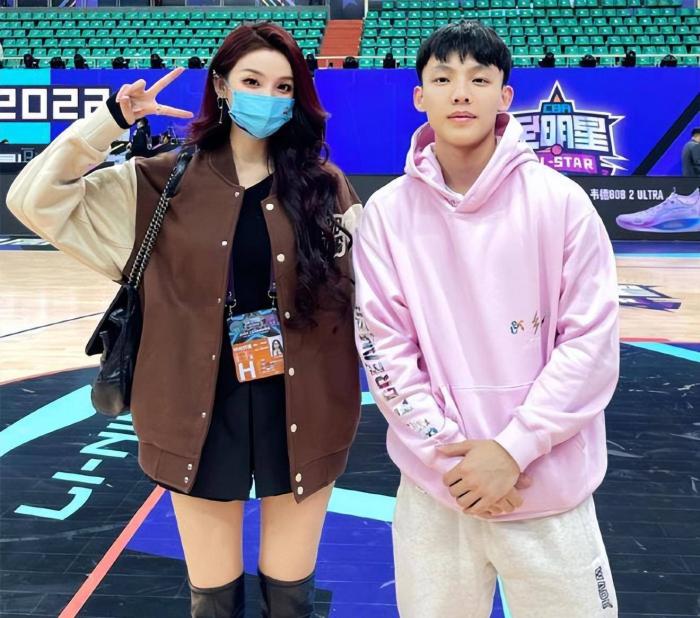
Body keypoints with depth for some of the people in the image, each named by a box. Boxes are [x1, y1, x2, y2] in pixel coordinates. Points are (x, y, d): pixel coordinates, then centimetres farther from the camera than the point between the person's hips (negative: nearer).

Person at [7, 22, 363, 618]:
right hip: (203, 410, 0)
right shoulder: (163, 184, 0)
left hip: (299, 411, 0)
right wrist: (114, 118, -11)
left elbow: (361, 293, 1)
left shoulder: (325, 186, 0)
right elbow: (36, 199, -4)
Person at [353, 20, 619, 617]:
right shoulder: (388, 213, -2)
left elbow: (592, 341, -7)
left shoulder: (559, 201, -5)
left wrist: (513, 449, -13)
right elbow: (383, 347, -3)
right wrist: (450, 453, -10)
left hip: (550, 489, -1)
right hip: (433, 489, 1)